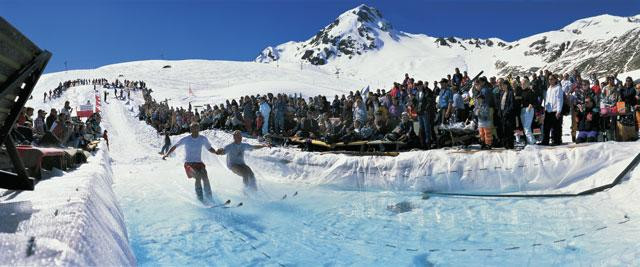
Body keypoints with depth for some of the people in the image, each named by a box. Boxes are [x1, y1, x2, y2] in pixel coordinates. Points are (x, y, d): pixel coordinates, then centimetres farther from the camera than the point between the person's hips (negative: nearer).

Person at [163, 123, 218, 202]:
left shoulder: (203, 139, 2)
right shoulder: (186, 139, -3)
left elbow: (210, 149, 10)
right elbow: (175, 146, 8)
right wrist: (167, 154, -3)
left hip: (199, 163, 2)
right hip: (189, 163, -2)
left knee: (205, 177, -23)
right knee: (198, 177, -28)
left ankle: (209, 198, -11)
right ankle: (200, 199, -20)